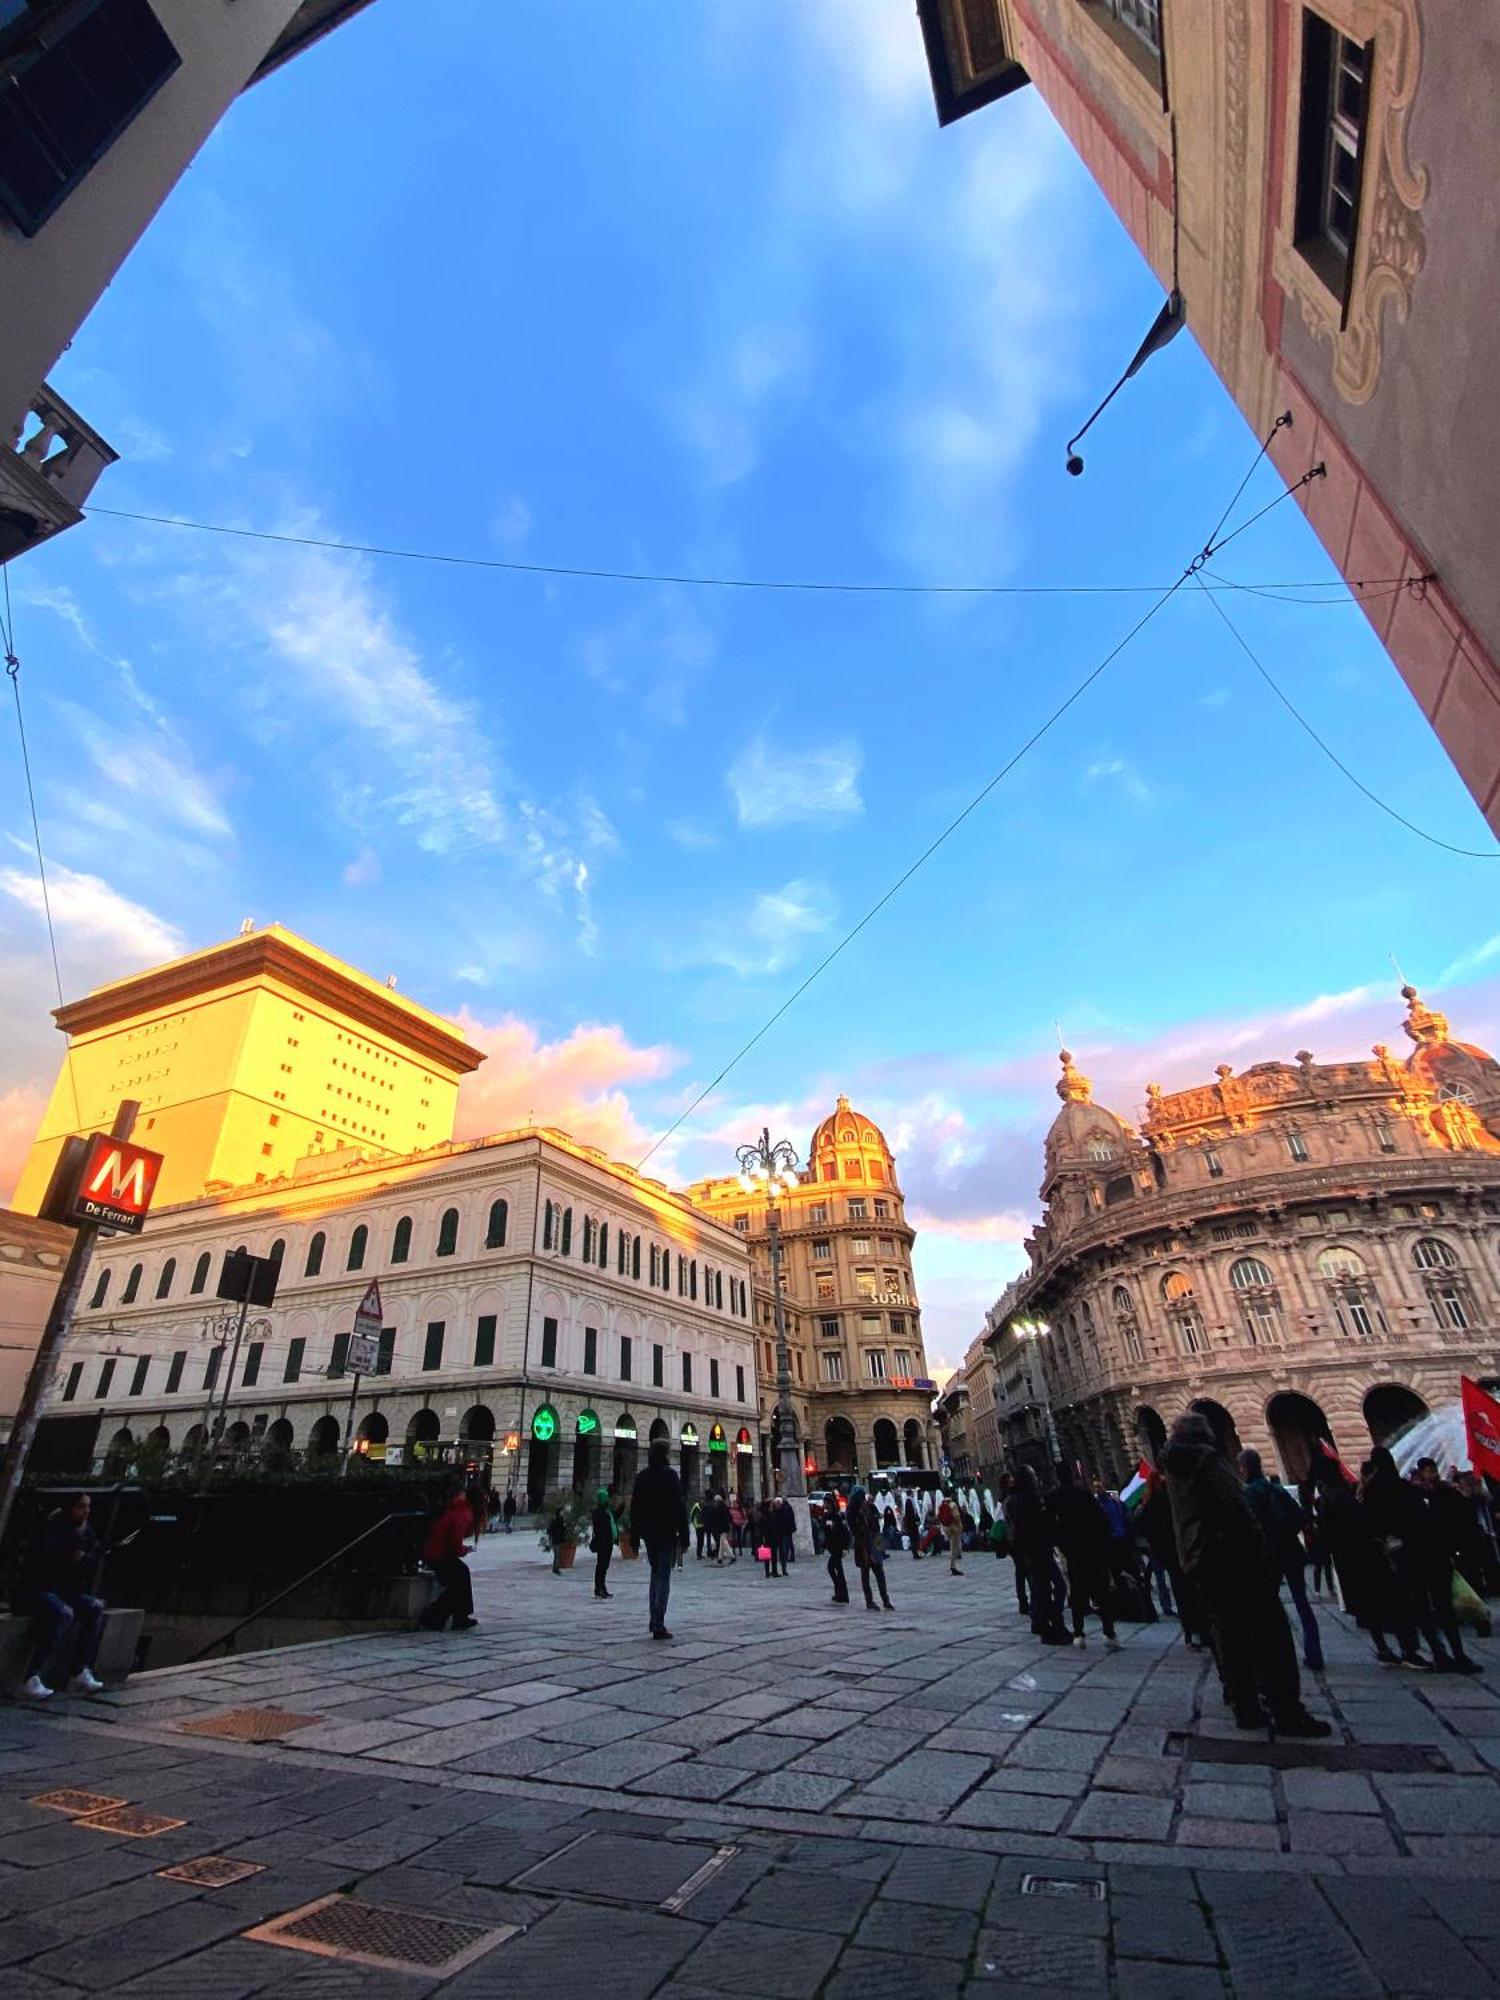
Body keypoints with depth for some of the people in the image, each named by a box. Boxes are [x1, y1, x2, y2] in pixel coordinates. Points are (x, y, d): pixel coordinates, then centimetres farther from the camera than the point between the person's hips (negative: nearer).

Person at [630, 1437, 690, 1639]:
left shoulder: (641, 1476, 7)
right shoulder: (669, 1475, -11)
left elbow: (634, 1508, 10)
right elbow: (680, 1507, -14)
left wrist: (635, 1537, 15)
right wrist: (684, 1537, -10)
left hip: (648, 1534, 6)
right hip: (666, 1534, -6)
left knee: (655, 1574, 20)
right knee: (663, 1577, 0)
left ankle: (654, 1620, 21)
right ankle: (658, 1625, -3)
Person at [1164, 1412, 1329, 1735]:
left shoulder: (1173, 1471, 15)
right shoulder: (1206, 1457, -11)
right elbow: (1236, 1508, -18)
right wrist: (1263, 1552, -14)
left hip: (1199, 1563, 8)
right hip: (1231, 1557, -8)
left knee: (1229, 1636, 11)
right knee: (1270, 1635, -1)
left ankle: (1246, 1708, 13)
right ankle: (1287, 1714, 0)